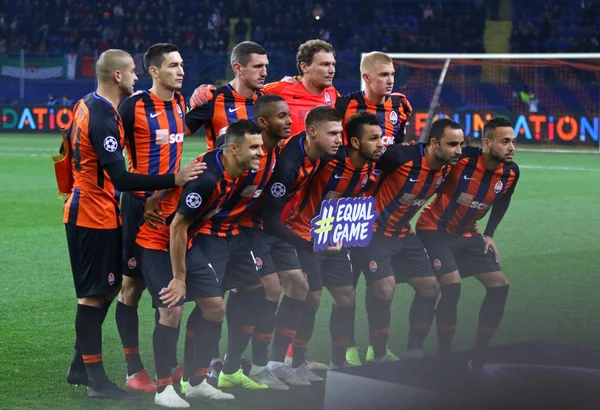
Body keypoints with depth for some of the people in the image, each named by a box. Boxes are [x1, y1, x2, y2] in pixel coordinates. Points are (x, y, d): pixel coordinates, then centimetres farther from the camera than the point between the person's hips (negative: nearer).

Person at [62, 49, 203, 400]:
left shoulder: (88, 105, 8)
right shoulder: (103, 118, -23)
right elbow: (121, 179, -29)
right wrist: (173, 179, -32)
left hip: (86, 210, 10)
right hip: (95, 216, -10)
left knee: (105, 290, 17)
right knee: (95, 295, -4)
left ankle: (81, 367, 25)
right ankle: (95, 380, 1)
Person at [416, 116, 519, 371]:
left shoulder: (511, 173, -9)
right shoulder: (461, 158, -27)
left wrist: (489, 235, 8)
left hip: (466, 234, 7)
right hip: (435, 229, -6)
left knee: (499, 285, -2)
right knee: (452, 286, -24)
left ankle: (478, 360, 8)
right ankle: (445, 357, -8)